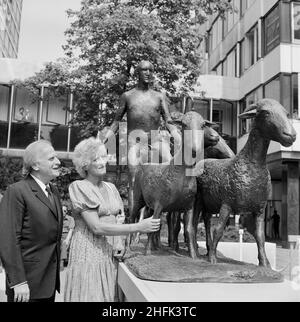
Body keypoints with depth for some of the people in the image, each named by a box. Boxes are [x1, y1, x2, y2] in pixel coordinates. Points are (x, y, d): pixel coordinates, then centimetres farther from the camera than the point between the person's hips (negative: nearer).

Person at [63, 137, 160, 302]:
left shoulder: (110, 187, 9)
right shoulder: (79, 187, -9)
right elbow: (96, 227, -17)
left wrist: (120, 242, -5)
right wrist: (138, 227, -20)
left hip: (111, 253, 5)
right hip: (89, 254, -5)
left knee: (109, 295, 7)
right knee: (90, 295, -2)